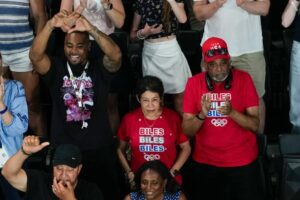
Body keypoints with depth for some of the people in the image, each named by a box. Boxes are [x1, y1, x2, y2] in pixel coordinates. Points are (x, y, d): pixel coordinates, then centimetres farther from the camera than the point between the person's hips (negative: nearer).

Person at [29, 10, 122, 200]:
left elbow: (116, 55, -24)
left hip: (99, 148, -1)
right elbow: (35, 56, -19)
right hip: (63, 149, 1)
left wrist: (91, 28, -37)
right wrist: (51, 25, -34)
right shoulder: (56, 68, 0)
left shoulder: (99, 68, -4)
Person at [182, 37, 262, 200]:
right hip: (205, 162, 1)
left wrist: (232, 112, -28)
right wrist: (201, 115, -26)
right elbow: (187, 131, -7)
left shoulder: (243, 79, -8)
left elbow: (255, 125, -11)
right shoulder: (194, 83, -6)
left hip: (242, 161, -1)